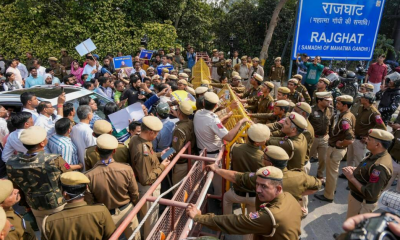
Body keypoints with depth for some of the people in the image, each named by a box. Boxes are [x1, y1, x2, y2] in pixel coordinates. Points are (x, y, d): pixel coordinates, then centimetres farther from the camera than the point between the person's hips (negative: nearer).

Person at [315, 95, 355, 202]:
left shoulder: (344, 119, -28)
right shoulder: (350, 115, 2)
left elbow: (350, 139, -36)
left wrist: (339, 144, -19)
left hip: (336, 149, -9)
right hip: (337, 148, 9)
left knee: (331, 172, 6)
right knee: (333, 171, 27)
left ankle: (328, 196, 21)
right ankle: (331, 188, 46)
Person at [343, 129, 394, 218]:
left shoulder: (380, 167, -34)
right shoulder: (376, 154, -5)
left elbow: (370, 195, -32)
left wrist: (351, 177, -26)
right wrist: (355, 169, -3)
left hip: (362, 203, -8)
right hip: (356, 196, 9)